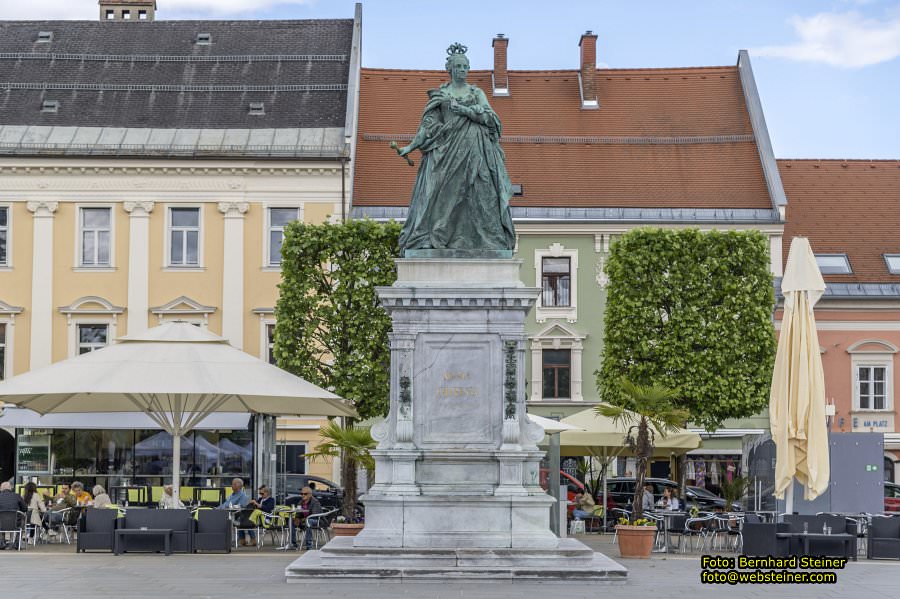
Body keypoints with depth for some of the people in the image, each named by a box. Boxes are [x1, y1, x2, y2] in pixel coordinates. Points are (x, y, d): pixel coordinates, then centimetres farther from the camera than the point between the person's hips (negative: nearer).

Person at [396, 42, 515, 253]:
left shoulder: (477, 93, 12)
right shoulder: (439, 95, 12)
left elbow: (489, 117, -2)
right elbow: (428, 125, 7)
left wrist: (462, 109, -12)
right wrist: (411, 147, -3)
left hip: (475, 152, 1)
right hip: (447, 151, -1)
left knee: (480, 195, -7)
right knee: (442, 196, -10)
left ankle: (486, 243, -9)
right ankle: (431, 242, -14)